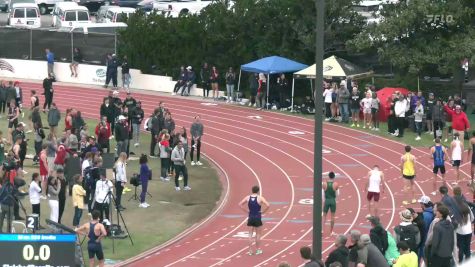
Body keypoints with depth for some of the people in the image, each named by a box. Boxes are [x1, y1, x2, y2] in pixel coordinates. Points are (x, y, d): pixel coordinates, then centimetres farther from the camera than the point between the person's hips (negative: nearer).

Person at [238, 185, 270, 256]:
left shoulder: (248, 197, 1)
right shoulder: (260, 198, -10)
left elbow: (240, 204, -1)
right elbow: (268, 205, -20)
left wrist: (247, 211, 2)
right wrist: (263, 212, -7)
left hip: (250, 218, 3)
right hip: (257, 218, -3)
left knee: (250, 234, 7)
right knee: (258, 234, 10)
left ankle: (250, 250, 5)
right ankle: (258, 250, 15)